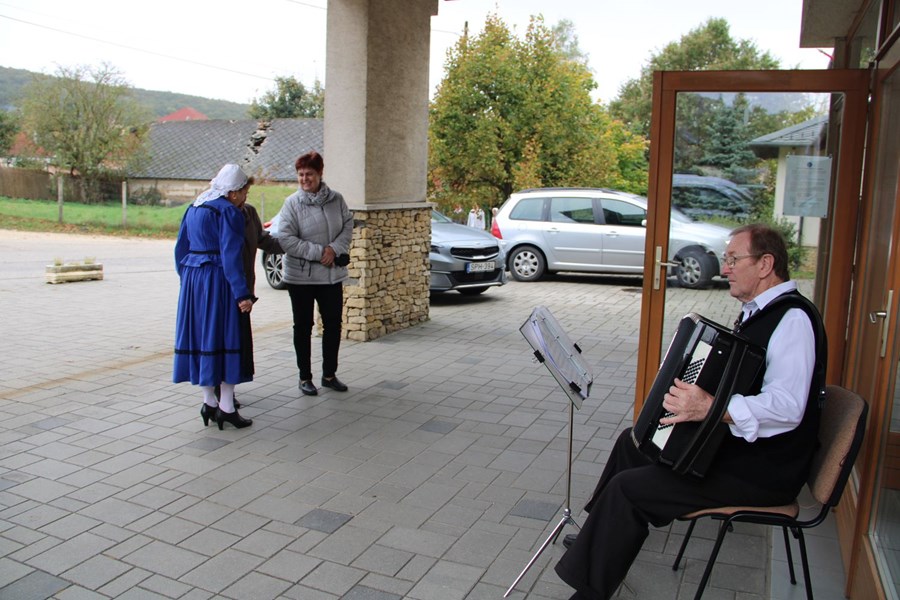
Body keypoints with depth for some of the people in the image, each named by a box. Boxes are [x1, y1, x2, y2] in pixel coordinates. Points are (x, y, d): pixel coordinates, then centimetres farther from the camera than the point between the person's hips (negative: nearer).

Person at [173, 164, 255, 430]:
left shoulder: (193, 209, 14)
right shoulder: (228, 212, -11)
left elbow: (181, 249, 16)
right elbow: (231, 256, -17)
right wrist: (242, 294, -17)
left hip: (193, 281, 8)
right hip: (219, 282, -8)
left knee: (200, 336, 12)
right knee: (226, 337, -1)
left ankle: (209, 402, 20)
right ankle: (226, 406, 2)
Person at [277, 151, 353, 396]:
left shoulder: (336, 199, 1)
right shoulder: (292, 203, -9)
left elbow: (348, 226, 3)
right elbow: (285, 239, -15)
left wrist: (335, 249, -15)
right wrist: (318, 252, -19)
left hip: (332, 274, 3)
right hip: (300, 276, -3)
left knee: (333, 324, 9)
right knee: (303, 327, 8)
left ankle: (329, 374, 25)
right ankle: (305, 377, 21)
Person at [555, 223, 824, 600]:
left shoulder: (792, 319, -22)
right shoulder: (759, 311, 10)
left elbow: (786, 408, -34)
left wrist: (710, 407, -44)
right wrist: (692, 392, 9)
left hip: (762, 471, -11)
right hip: (736, 444, 11)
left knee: (628, 488, -16)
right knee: (633, 442, 18)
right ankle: (600, 538, 33)